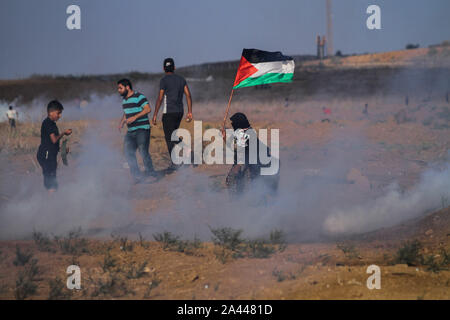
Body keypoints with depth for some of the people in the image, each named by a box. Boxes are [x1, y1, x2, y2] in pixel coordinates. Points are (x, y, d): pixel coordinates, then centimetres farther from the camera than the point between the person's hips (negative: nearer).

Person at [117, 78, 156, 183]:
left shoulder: (139, 97, -9)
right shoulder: (124, 100, 17)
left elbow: (147, 109, -18)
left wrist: (135, 117, -23)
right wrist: (122, 121, 10)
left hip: (142, 129, -8)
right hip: (131, 131, 8)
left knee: (143, 151, -10)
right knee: (128, 151, -5)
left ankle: (150, 173, 7)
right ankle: (137, 176, -4)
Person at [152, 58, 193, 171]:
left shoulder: (164, 80, -8)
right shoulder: (181, 79, 9)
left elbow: (160, 99, -12)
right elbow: (188, 95, 4)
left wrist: (155, 115, -8)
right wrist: (190, 112, 6)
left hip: (169, 112, -6)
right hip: (179, 112, 6)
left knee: (169, 138, 0)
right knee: (172, 135, 21)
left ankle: (174, 163, -3)